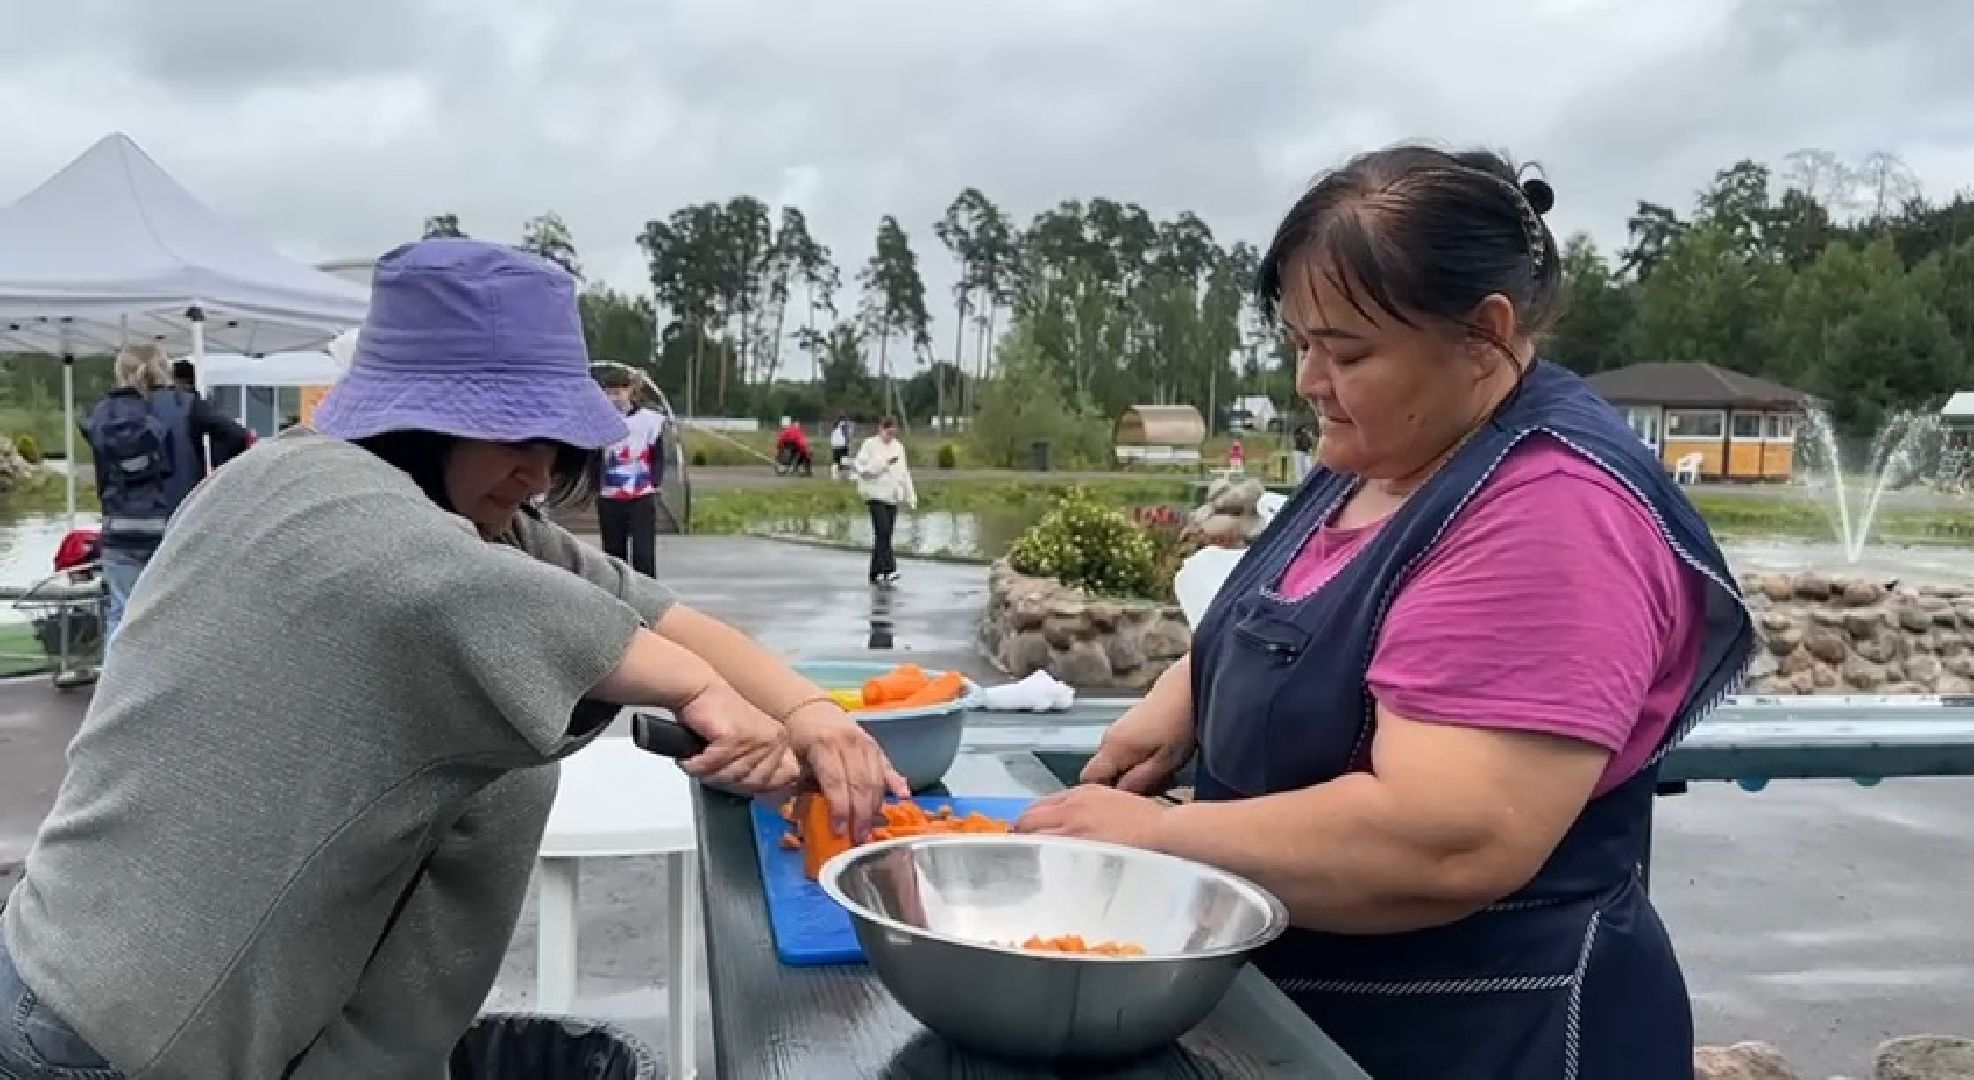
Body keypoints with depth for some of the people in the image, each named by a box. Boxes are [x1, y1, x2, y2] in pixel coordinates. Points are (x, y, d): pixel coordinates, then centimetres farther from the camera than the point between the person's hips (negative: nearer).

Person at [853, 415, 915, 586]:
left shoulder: (898, 447, 15)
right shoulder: (870, 445, -1)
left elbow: (904, 473, 20)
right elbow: (861, 468, -9)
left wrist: (910, 496, 16)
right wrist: (884, 464, -15)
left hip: (893, 496, 6)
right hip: (876, 495, -6)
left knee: (886, 535, 6)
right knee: (882, 532, -17)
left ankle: (876, 574, 13)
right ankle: (888, 570, -22)